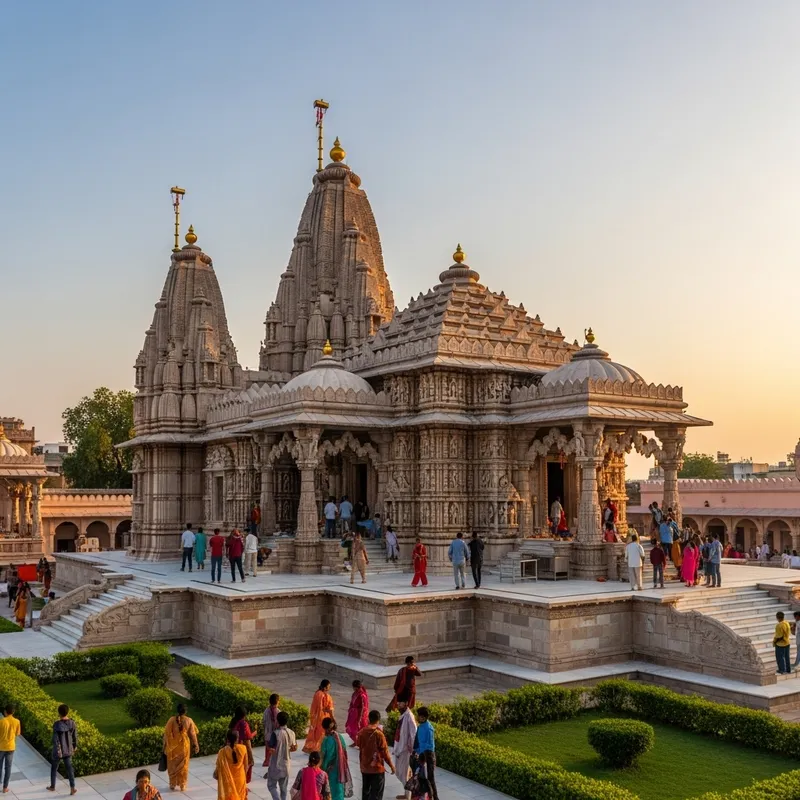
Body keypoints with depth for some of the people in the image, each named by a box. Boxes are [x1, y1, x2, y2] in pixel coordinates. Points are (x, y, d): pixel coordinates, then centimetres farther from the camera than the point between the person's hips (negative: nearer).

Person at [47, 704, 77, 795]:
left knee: (54, 768, 19)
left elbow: (55, 739, -20)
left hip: (58, 751, -3)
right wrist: (75, 746, 14)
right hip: (68, 750, 3)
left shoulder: (57, 724, -21)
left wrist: (57, 750, -14)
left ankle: (52, 787, 35)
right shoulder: (72, 723, -9)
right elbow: (75, 736, 1)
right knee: (69, 768, 12)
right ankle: (72, 788, 7)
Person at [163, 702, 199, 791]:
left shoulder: (172, 720, -10)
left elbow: (167, 734, -8)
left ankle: (172, 784, 22)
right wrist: (195, 745, 9)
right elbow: (192, 734, -1)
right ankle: (182, 785, 14)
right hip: (184, 746, 1)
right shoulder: (189, 720, -7)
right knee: (183, 765, 11)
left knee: (172, 765, 15)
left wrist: (165, 746, 2)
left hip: (173, 746, -1)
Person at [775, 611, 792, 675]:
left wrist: (774, 641, -12)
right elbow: (789, 633, 10)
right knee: (786, 657, 17)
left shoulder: (779, 625, -26)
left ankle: (782, 670, 8)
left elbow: (779, 636, -25)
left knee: (780, 657, 4)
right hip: (787, 643, 8)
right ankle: (788, 669, 25)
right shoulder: (787, 623, 1)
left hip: (780, 644, -8)